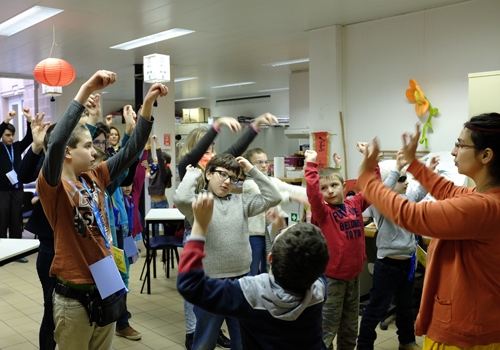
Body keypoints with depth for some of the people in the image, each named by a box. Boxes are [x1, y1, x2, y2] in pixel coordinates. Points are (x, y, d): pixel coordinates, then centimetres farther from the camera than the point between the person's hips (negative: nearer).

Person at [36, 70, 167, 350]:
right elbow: (55, 143, -34)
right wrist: (85, 91, -40)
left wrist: (148, 104, -4)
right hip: (74, 298, -6)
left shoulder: (94, 178, 4)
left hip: (106, 289, 6)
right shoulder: (54, 186, -15)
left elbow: (131, 151, 5)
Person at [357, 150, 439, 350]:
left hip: (407, 262, 8)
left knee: (406, 306, 24)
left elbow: (420, 193, 26)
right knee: (376, 309, 2)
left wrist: (429, 171, 17)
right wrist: (397, 168, -41)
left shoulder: (406, 199, 8)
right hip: (388, 264, -8)